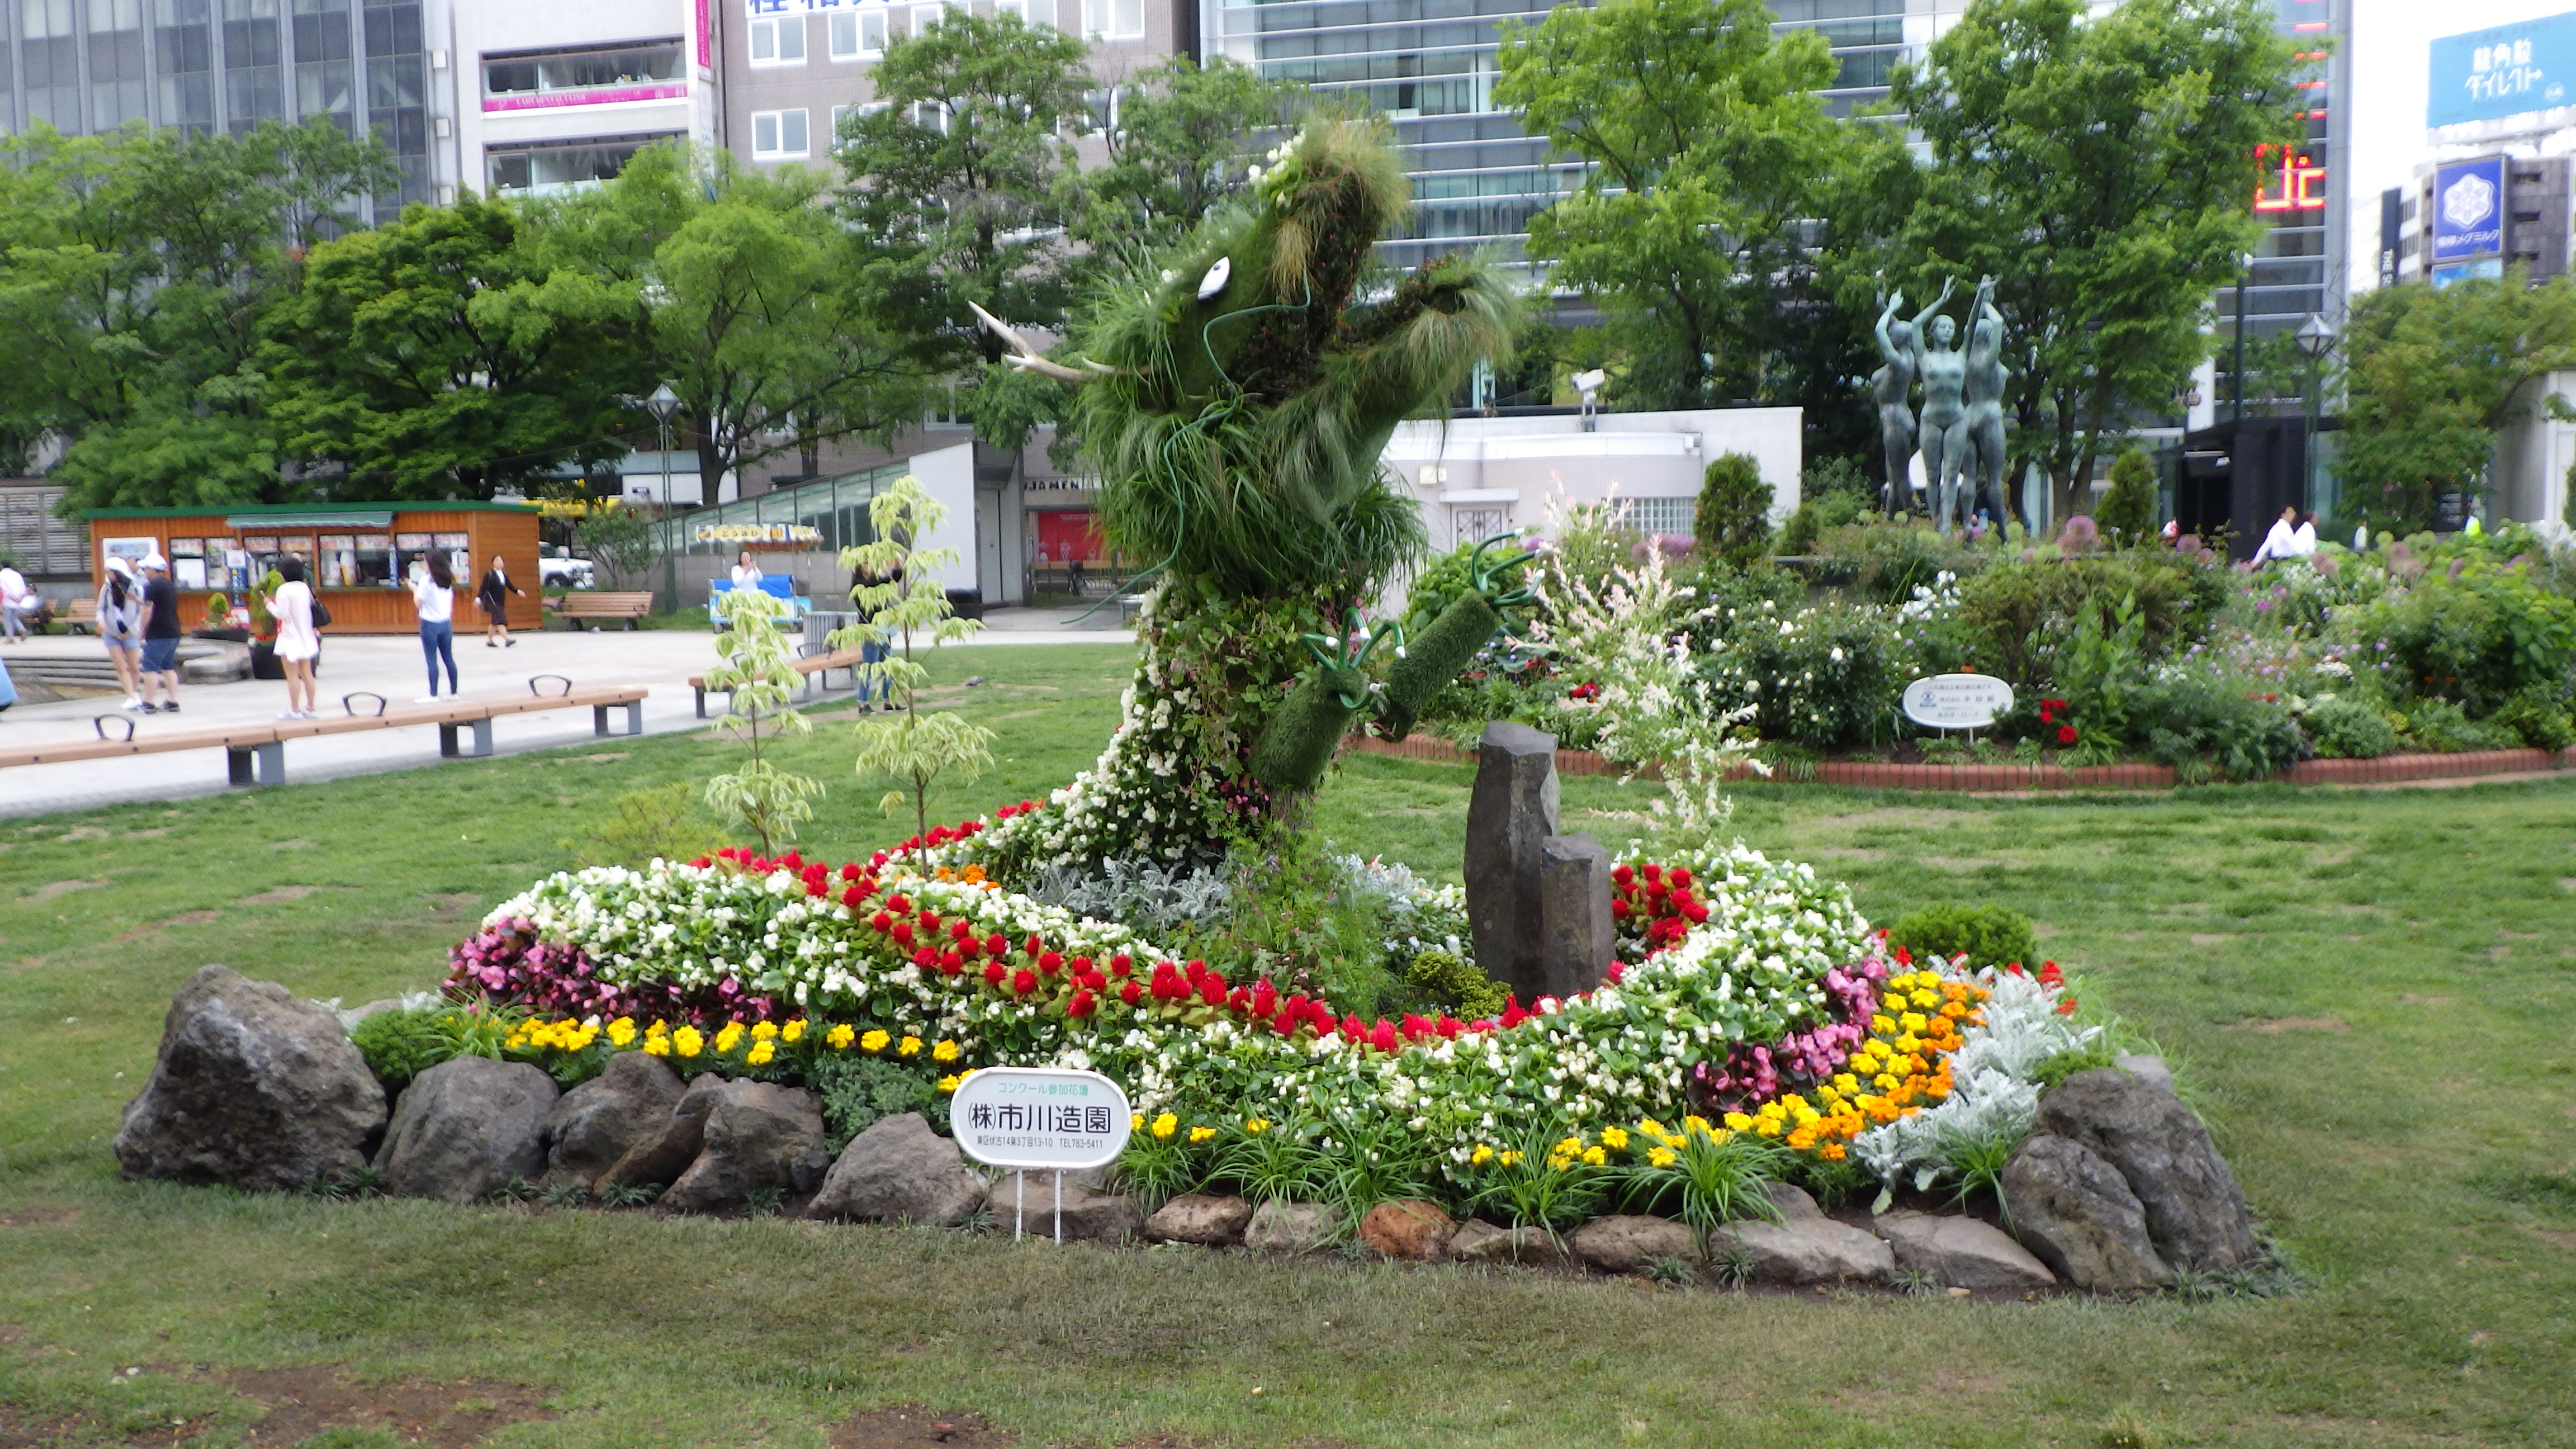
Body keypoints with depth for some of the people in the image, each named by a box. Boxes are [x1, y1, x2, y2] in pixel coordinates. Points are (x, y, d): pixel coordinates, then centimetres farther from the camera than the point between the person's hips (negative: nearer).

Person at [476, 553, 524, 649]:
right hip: (492, 601, -7)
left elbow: (510, 586, 15)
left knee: (495, 622, 15)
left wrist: (518, 591, 1)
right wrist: (478, 598, -21)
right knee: (500, 619, -18)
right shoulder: (489, 575, -9)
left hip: (500, 601, 7)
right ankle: (507, 640, -28)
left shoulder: (504, 575, 11)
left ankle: (489, 641, 28)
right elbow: (483, 587, -12)